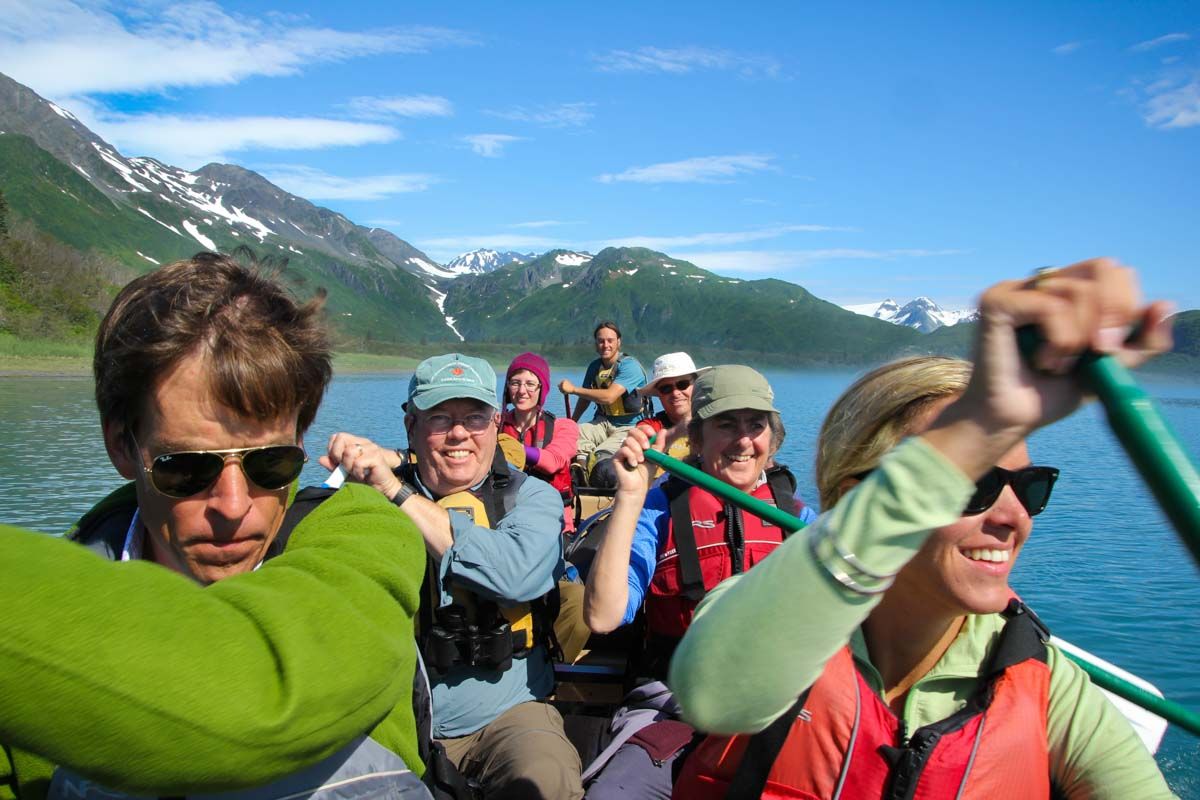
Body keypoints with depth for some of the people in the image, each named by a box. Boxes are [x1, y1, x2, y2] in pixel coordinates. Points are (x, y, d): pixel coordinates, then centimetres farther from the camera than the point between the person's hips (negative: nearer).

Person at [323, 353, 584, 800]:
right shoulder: (376, 491, 4)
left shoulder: (532, 497, 0)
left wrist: (398, 494, -21)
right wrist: (357, 462, -16)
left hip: (506, 714, -1)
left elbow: (516, 574, -22)